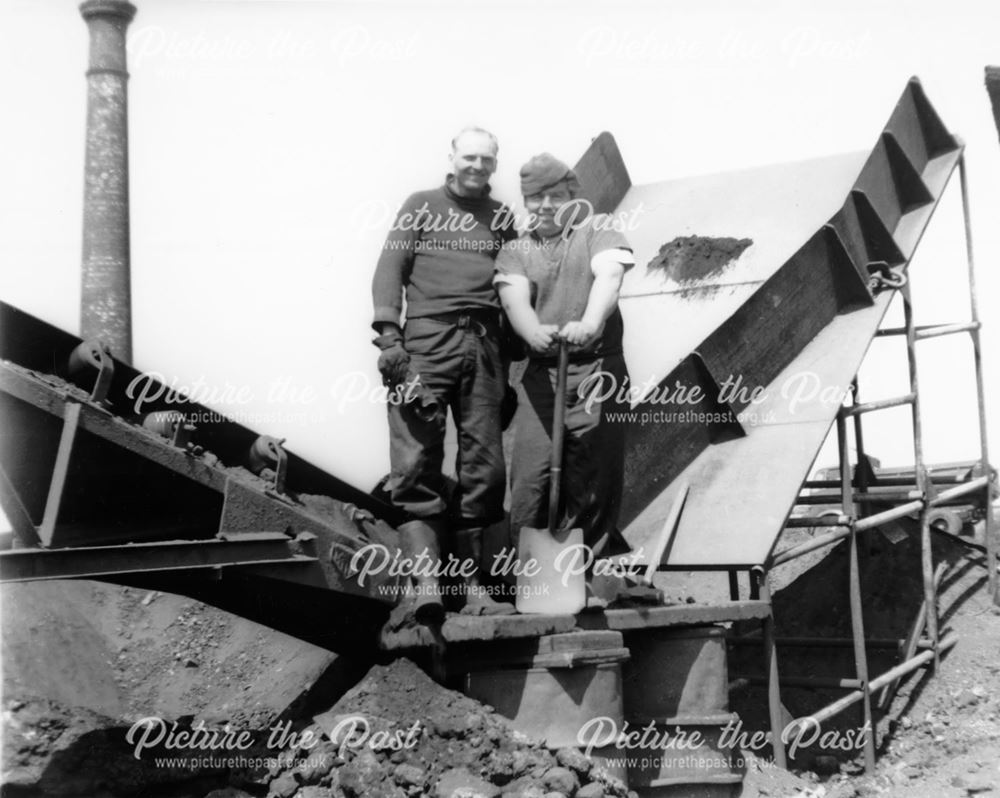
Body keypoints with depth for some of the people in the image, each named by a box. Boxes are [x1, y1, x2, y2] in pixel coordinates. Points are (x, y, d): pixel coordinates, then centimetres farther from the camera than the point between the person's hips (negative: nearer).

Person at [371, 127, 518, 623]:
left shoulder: (502, 218, 22)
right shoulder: (422, 205, 15)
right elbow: (390, 268, 5)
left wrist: (513, 358, 10)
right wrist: (388, 332, -10)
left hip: (484, 345, 3)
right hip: (427, 341, -3)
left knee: (484, 464, -2)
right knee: (417, 457, -14)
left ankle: (469, 579, 5)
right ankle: (425, 578, -19)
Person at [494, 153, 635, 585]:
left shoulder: (598, 230, 9)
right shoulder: (514, 252, 13)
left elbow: (608, 277, -11)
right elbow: (515, 300, -6)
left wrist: (589, 323, -32)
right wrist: (534, 332, -30)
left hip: (597, 368, -1)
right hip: (540, 374, 2)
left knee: (595, 477, -3)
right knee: (530, 476, -7)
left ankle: (591, 565, 7)